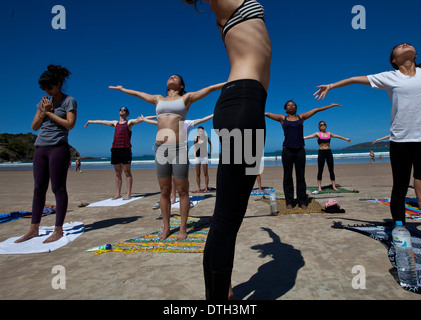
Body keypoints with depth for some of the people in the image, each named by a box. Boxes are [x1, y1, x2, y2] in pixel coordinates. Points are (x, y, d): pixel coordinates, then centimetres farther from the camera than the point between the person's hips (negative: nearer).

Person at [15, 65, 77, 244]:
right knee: (38, 188, 8)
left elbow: (70, 124, -11)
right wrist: (43, 112, -1)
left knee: (58, 188, -5)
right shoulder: (44, 101, 17)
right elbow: (34, 127, 14)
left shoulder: (69, 101, 1)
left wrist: (50, 112, -5)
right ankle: (34, 229, 16)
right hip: (40, 148, 6)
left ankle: (58, 230, 2)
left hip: (58, 147, -6)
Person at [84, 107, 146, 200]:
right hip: (115, 149, 5)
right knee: (117, 173, 6)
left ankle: (128, 194, -3)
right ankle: (118, 194, 11)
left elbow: (139, 120, -7)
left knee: (127, 172, -5)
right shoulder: (115, 123, 23)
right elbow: (101, 122, 34)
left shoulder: (129, 122, 10)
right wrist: (90, 121, 43)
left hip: (125, 149, -5)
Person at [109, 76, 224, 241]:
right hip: (161, 149, 3)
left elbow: (210, 88, 10)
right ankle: (166, 227, 19)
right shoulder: (158, 99, 21)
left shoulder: (186, 98, 11)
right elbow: (137, 94, 35)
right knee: (164, 191, 7)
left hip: (179, 149, -3)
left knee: (182, 191, 1)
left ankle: (183, 228, 13)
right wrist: (121, 89, 48)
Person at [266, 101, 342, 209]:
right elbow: (267, 114, 4)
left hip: (300, 150, 1)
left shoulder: (301, 117, 15)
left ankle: (302, 202, 10)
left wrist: (331, 105, 19)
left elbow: (316, 110, 18)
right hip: (287, 151, -1)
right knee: (287, 177, 1)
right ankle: (289, 202, 7)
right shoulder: (282, 118, 10)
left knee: (301, 177, 2)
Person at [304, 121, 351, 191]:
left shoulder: (329, 133, 13)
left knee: (331, 170, 3)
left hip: (329, 152, 3)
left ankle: (333, 186, 9)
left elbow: (337, 136, 25)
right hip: (321, 152, -3)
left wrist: (346, 139, 35)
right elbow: (309, 136, -7)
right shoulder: (317, 134, 3)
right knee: (320, 170, -1)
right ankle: (319, 187, 3)